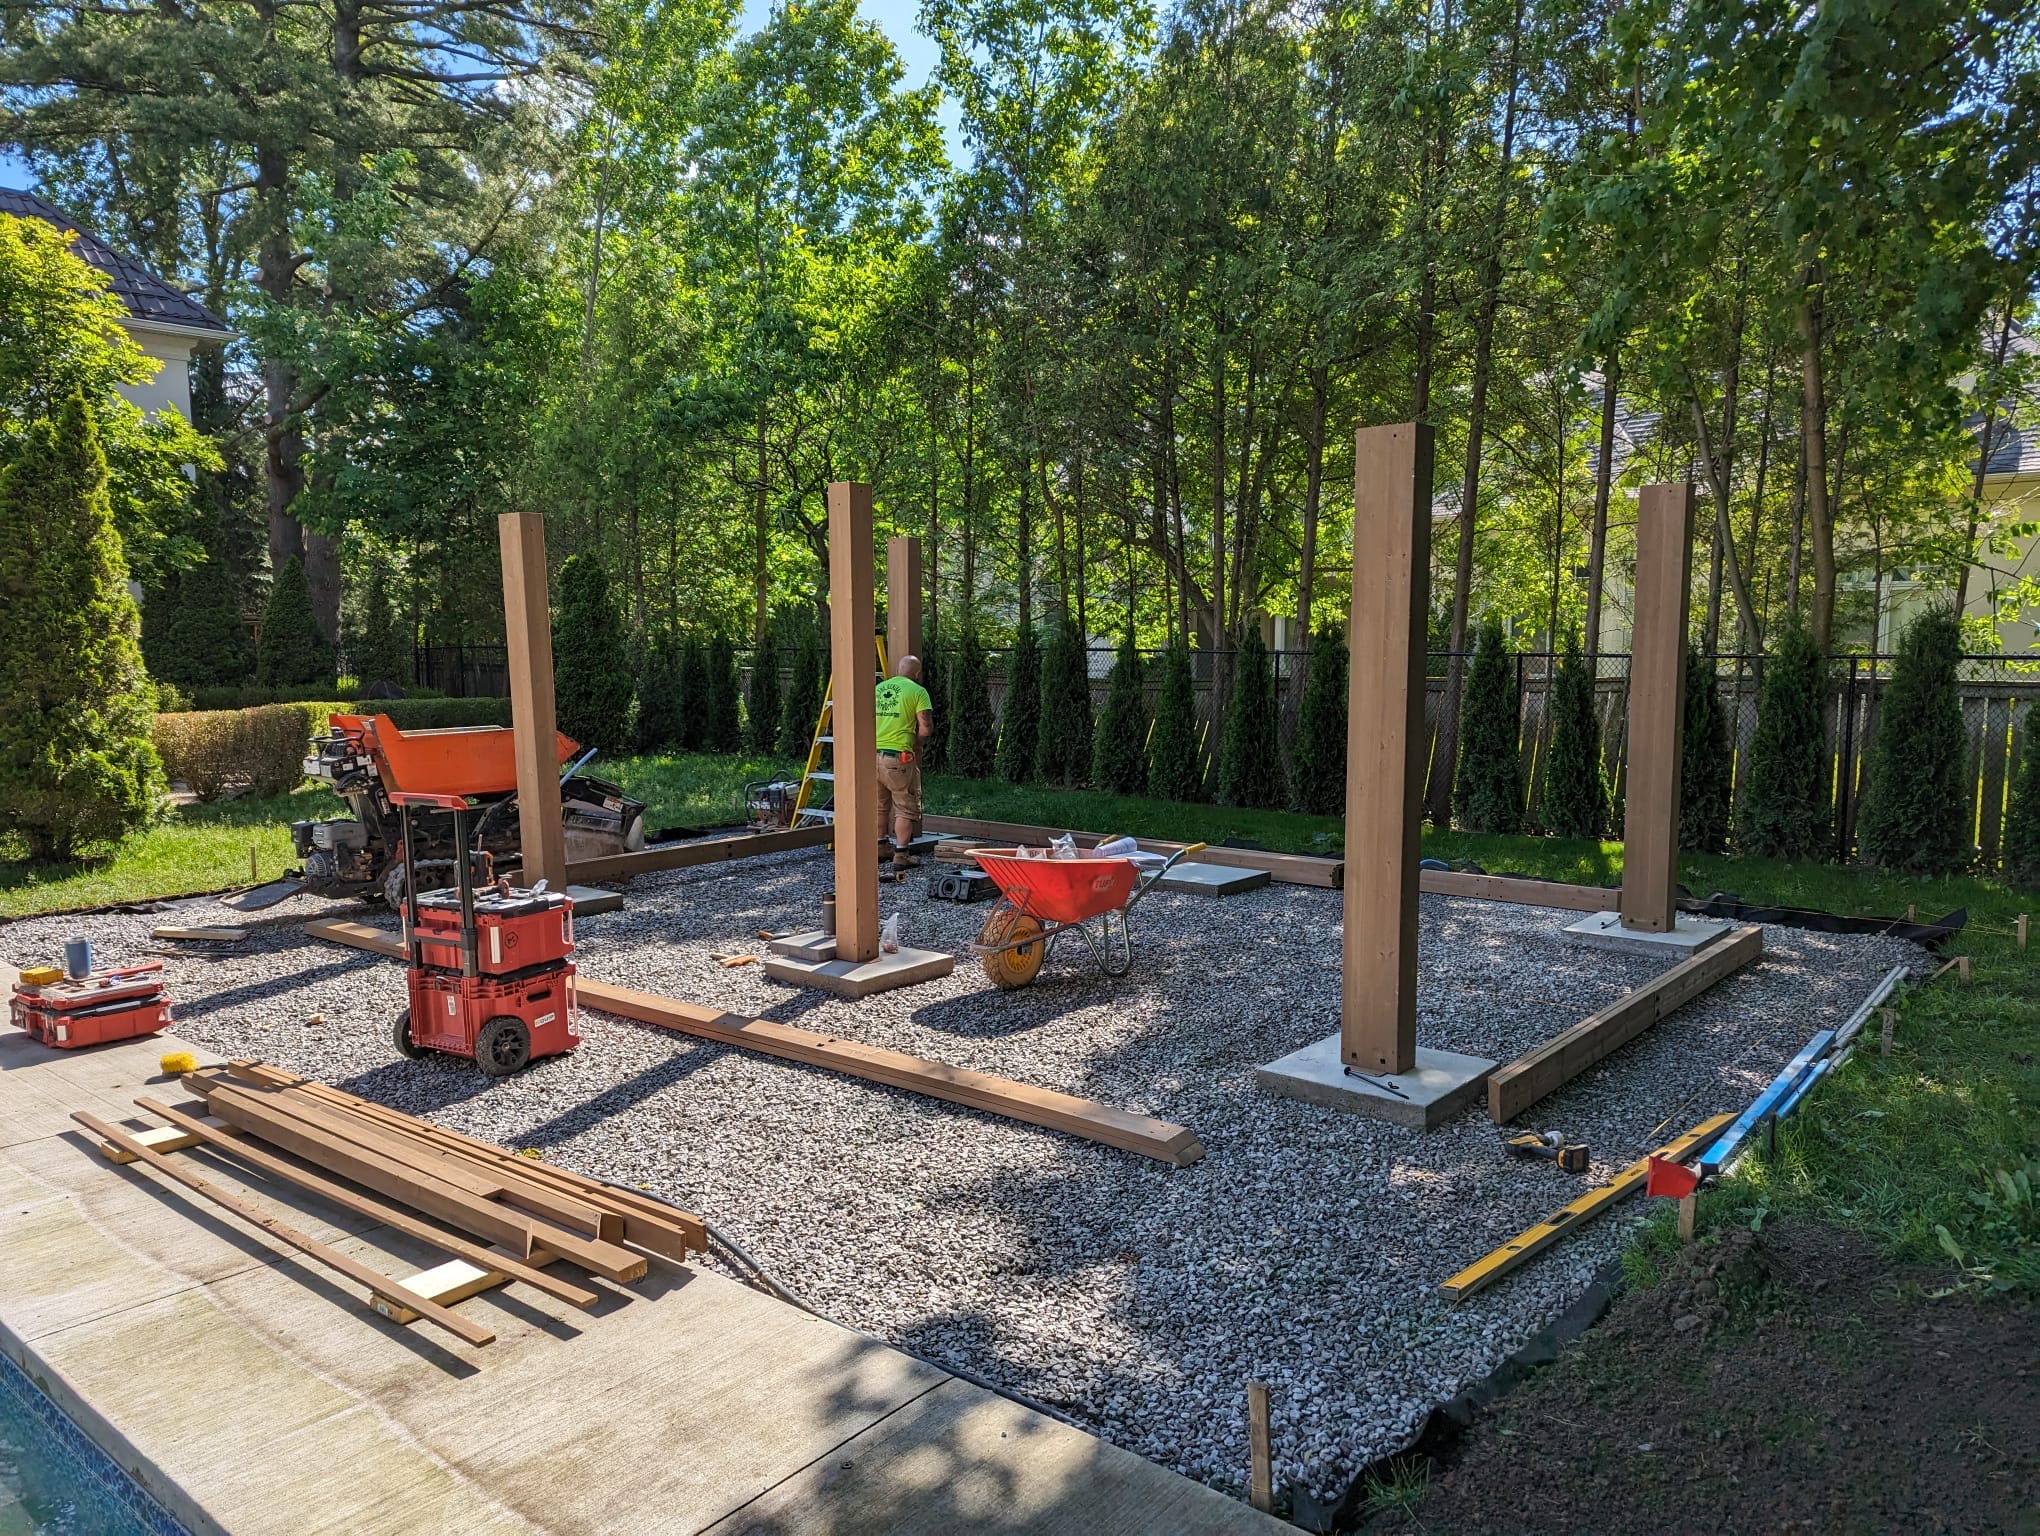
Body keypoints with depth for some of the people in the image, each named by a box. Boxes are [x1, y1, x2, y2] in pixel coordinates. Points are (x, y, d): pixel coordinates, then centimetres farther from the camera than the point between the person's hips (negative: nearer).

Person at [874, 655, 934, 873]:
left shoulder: (877, 689, 14)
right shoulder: (917, 691, -3)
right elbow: (926, 727, -12)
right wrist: (915, 742, 7)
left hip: (872, 754, 6)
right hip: (898, 757, -6)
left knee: (879, 806, 19)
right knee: (906, 807, 4)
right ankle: (900, 856, 2)